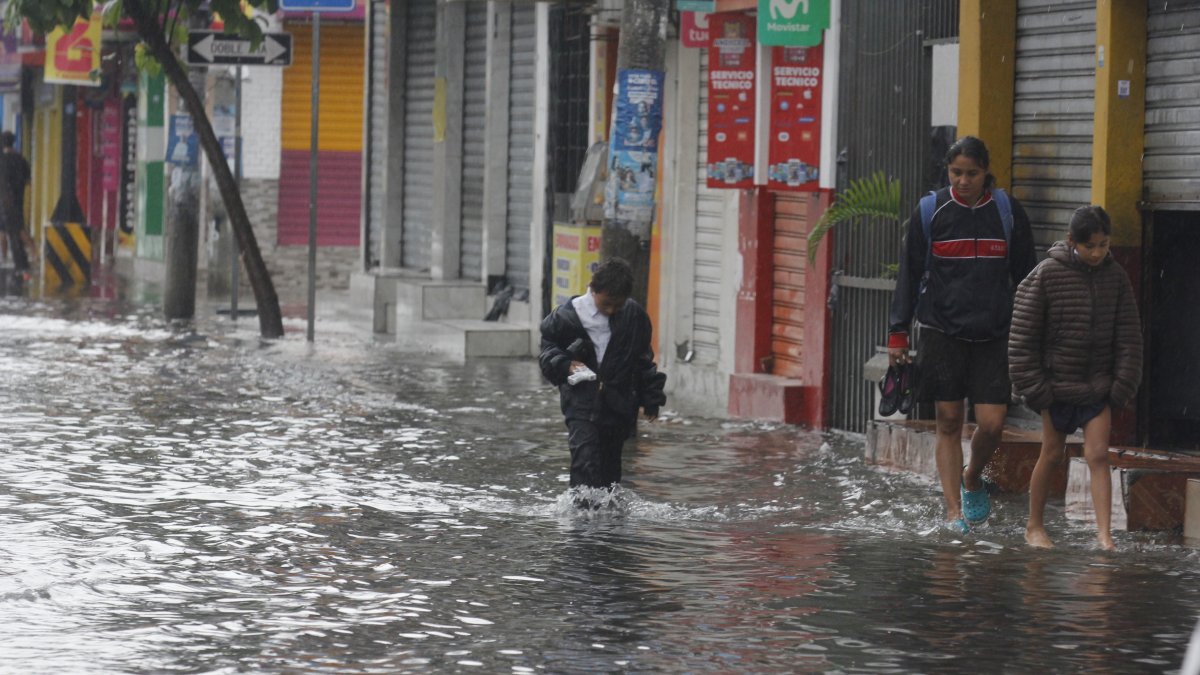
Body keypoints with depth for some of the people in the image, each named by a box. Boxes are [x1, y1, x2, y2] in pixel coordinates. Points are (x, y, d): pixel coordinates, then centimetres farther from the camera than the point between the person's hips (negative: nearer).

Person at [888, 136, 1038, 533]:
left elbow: (1026, 277, 10)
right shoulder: (930, 212, 1)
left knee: (991, 423, -7)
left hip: (994, 336, 0)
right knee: (948, 423, 0)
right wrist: (898, 333, 1)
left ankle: (973, 480, 23)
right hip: (941, 333, 0)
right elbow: (910, 275, 6)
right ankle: (954, 511, 5)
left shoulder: (1008, 213, 3)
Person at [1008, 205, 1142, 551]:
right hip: (1057, 386, -2)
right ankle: (1034, 526, 25)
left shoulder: (1116, 278, -1)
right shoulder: (1047, 276, -11)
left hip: (1098, 387, 2)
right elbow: (1022, 337, -8)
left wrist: (1123, 385, -2)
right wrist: (1034, 388, -10)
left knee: (1097, 455, -5)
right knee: (1052, 454, 9)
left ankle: (1104, 534, -7)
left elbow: (1129, 337, 5)